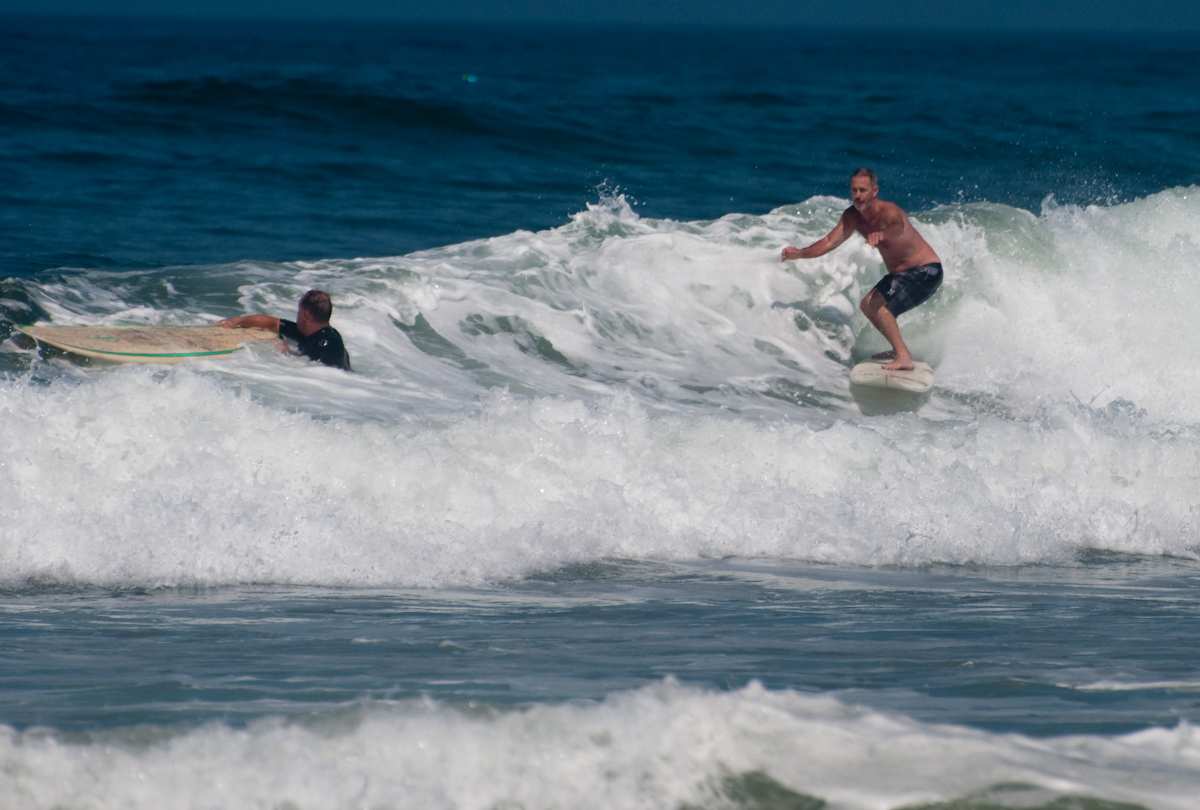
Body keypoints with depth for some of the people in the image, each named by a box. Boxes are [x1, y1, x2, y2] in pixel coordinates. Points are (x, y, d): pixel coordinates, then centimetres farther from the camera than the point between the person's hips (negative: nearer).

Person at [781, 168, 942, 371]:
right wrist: (799, 253, -15)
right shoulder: (853, 216, -2)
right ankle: (899, 350, 30)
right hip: (902, 273, 10)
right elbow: (830, 242, -1)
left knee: (877, 304, -23)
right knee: (867, 306, 18)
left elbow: (899, 228, -52)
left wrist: (882, 234, -75)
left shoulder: (889, 212, -28)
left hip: (926, 272, -10)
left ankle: (904, 357, -24)